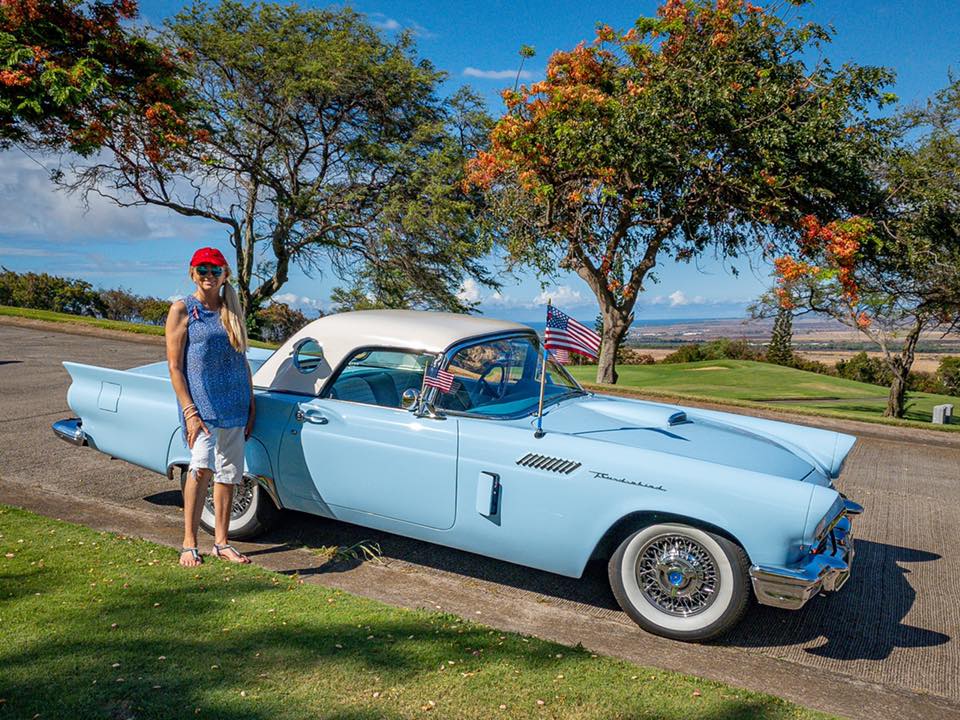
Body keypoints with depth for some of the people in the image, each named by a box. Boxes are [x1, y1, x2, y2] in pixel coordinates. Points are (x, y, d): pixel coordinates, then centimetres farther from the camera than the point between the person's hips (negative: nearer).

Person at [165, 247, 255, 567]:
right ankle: (189, 544, -7)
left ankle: (221, 542, 21)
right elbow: (174, 367, -6)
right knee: (202, 466, -20)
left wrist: (251, 405, 12)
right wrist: (190, 412, -14)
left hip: (234, 403, 5)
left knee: (228, 474, 9)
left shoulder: (232, 310, 13)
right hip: (201, 402, -5)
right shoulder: (182, 309, -2)